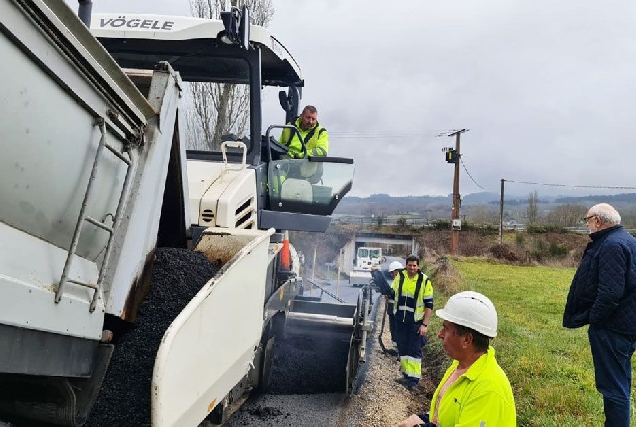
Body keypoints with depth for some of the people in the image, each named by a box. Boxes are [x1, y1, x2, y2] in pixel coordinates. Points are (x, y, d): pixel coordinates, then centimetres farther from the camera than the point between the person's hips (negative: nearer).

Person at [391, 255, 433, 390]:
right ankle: (406, 375, 25)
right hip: (400, 320, 4)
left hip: (416, 322, -4)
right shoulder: (399, 277, 0)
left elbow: (429, 305, -8)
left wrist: (425, 324, -11)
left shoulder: (424, 281, -10)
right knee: (402, 348, 12)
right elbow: (392, 292, 18)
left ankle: (413, 380, 3)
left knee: (415, 350, -1)